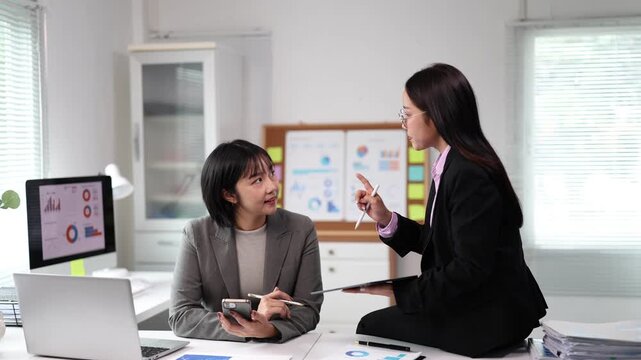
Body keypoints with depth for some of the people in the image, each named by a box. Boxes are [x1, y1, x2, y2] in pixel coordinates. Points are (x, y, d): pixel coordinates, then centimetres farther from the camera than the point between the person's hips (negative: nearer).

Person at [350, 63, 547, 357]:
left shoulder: (469, 175, -23)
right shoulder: (450, 167, 6)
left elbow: (469, 269, -25)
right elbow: (438, 243, 11)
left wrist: (400, 290, -18)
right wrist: (385, 219, 1)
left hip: (489, 318, -9)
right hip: (469, 304, 9)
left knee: (371, 328, -2)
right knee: (374, 323, 12)